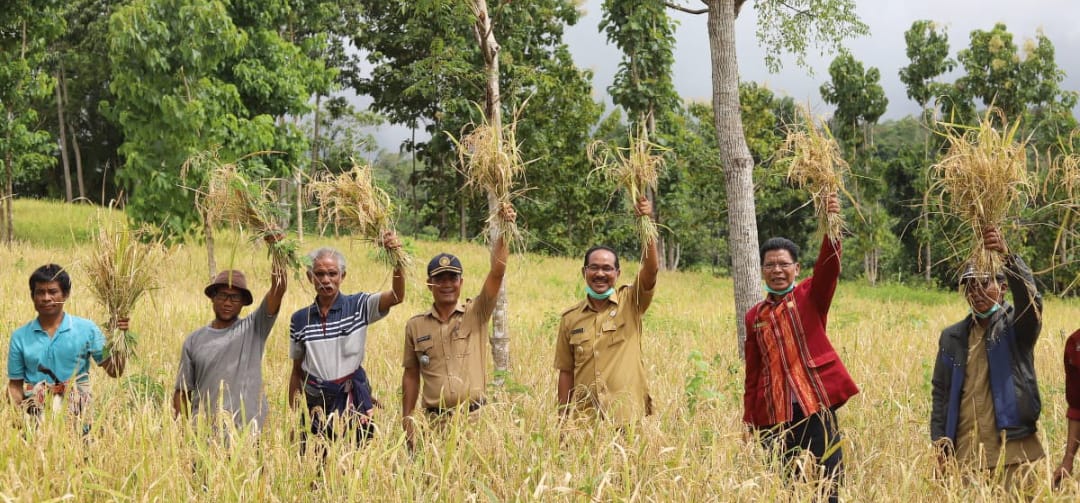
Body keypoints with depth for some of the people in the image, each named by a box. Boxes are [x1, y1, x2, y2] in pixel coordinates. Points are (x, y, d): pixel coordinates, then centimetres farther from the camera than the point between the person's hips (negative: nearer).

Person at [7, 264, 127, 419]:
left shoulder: (86, 329, 5)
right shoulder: (20, 337, 9)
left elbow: (114, 371, 4)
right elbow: (15, 385, 11)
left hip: (76, 411, -2)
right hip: (35, 412, 2)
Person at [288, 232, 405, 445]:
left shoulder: (358, 307, 0)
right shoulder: (300, 320, 7)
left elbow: (397, 296, -17)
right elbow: (297, 372, 12)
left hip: (352, 402, -2)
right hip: (315, 405, 2)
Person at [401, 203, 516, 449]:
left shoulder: (476, 313, 2)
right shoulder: (415, 325, 8)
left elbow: (497, 272, -11)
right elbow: (411, 375, 13)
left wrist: (504, 231, -22)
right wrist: (406, 419, 8)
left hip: (475, 417, -1)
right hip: (436, 420, 1)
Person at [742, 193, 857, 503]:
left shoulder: (811, 297, 4)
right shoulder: (755, 316, 13)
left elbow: (829, 267, -16)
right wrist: (749, 423, 14)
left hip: (816, 407, -3)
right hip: (774, 415, 3)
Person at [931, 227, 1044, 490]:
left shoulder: (1016, 326, 3)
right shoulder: (952, 337, 14)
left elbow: (1030, 298, -19)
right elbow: (940, 393, 14)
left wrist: (1007, 255, -34)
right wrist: (941, 443, 3)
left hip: (1013, 452, -3)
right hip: (963, 455, 3)